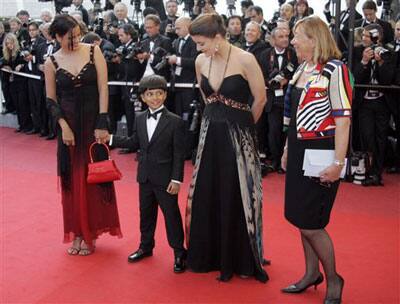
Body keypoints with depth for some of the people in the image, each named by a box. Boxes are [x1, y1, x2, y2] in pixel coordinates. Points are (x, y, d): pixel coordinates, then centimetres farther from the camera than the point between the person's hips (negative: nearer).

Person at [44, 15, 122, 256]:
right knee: (72, 179, 7)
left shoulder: (93, 51, -3)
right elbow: (51, 100, 3)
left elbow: (103, 89, -7)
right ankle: (77, 231, 20)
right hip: (69, 124, 1)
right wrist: (64, 126, -10)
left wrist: (102, 124, -12)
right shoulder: (52, 62, 0)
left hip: (93, 121, -1)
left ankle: (92, 231, 18)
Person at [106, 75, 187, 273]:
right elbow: (134, 143, 16)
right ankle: (146, 246, 35)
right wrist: (111, 139, 10)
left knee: (171, 214, 2)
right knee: (146, 213, 18)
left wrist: (176, 179, -15)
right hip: (145, 177, 5)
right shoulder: (140, 119, 5)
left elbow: (179, 154, -12)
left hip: (165, 179, -5)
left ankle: (179, 252, 15)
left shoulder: (175, 121, -12)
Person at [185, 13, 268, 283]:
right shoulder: (201, 62, 3)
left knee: (237, 198, 2)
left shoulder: (245, 60, -14)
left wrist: (242, 126, 8)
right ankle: (210, 255, 26)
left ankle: (241, 261, 18)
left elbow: (260, 99, -6)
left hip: (237, 136, -5)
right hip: (210, 133, 6)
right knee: (207, 196, 10)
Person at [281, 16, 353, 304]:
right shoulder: (302, 69, 9)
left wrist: (338, 163, -20)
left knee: (310, 223, -4)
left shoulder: (334, 70, -14)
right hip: (299, 150, 8)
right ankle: (312, 274, 32)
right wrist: (287, 149, 19)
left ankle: (333, 279, 18)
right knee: (300, 218, 14)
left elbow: (343, 119, -18)